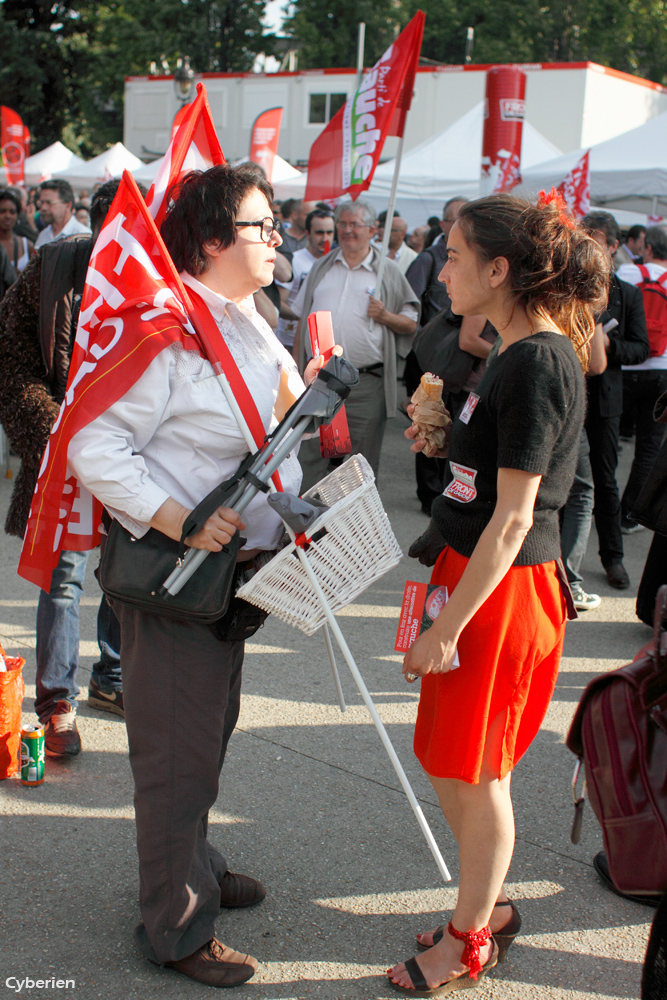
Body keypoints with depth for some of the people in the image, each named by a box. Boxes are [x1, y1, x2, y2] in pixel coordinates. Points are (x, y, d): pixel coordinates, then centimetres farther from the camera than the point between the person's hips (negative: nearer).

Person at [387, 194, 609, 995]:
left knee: (474, 774, 7)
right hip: (476, 572, 9)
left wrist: (448, 626, -20)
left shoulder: (538, 365, -21)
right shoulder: (520, 354, 9)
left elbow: (513, 518, -23)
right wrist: (444, 439, 7)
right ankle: (487, 909, 38)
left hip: (502, 591, -9)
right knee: (453, 764, 20)